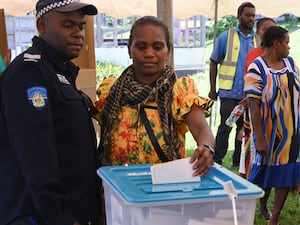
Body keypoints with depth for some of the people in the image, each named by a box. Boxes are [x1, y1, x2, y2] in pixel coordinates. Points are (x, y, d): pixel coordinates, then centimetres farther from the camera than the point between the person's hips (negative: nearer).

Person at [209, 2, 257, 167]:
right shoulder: (226, 37, -1)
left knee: (244, 127, 11)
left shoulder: (258, 40, 7)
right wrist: (212, 89, 0)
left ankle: (238, 161, 24)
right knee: (225, 127, -2)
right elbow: (214, 63, 3)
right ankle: (217, 161, 9)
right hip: (230, 92, -3)